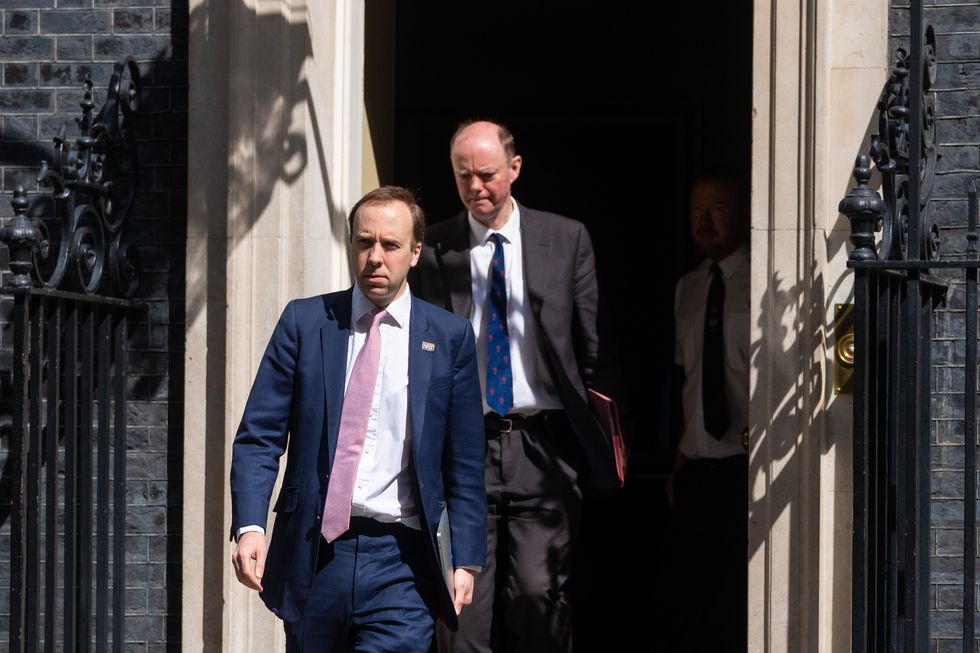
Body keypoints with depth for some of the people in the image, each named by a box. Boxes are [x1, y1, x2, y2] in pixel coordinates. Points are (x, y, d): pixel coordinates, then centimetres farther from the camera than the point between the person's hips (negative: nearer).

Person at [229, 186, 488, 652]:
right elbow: (259, 436, 2)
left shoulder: (449, 337, 5)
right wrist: (250, 527, -12)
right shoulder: (304, 322, 6)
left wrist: (466, 560, 2)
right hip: (312, 555, 2)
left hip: (400, 563, -1)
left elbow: (464, 462, 8)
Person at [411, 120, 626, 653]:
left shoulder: (566, 240, 6)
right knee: (467, 603, -3)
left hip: (543, 447, 0)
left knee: (538, 589, -9)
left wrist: (606, 430, 2)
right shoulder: (432, 250, 5)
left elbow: (594, 348, 8)